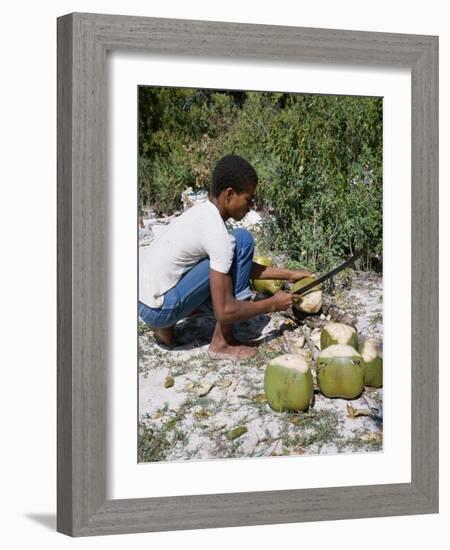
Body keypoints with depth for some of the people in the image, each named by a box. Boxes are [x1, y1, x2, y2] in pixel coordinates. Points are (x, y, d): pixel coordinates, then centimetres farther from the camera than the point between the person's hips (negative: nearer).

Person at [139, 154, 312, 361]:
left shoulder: (202, 211, 7)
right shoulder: (218, 236, -21)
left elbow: (244, 267, 20)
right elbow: (224, 312, -20)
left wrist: (289, 274, 17)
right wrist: (272, 304, -7)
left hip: (143, 301, 9)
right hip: (159, 309, -9)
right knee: (242, 241, -12)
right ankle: (222, 342, -6)